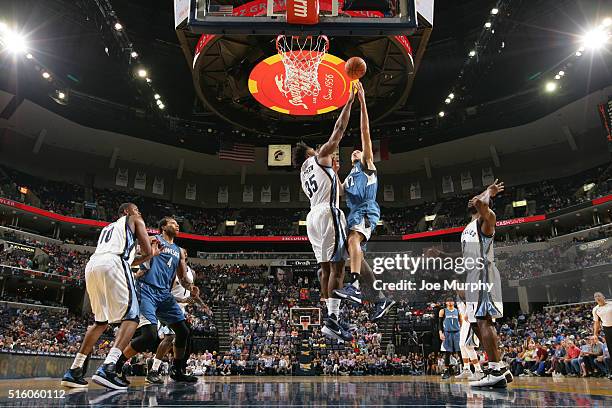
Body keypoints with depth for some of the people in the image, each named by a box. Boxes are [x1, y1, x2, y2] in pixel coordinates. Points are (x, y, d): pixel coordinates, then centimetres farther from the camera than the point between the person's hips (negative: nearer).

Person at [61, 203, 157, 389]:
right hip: (113, 264, -7)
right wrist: (149, 255, 34)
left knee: (101, 321, 20)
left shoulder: (108, 227, 38)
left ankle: (74, 371, 16)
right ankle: (108, 368, -23)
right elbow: (148, 252, 12)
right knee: (130, 317, -6)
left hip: (92, 265, 7)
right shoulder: (135, 220, 19)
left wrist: (147, 257, 44)